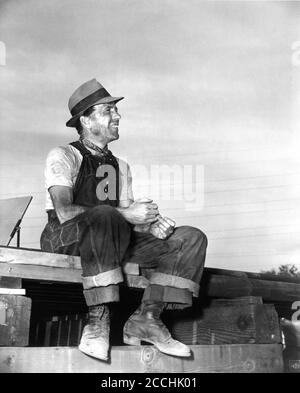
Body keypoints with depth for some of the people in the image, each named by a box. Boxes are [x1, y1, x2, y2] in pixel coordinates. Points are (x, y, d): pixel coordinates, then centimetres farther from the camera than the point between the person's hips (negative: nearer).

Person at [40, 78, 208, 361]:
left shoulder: (120, 166, 18)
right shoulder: (63, 156, -3)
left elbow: (129, 217, 12)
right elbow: (65, 213, -18)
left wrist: (151, 221, -13)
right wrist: (125, 215, -20)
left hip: (114, 242, 6)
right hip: (65, 240, -6)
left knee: (192, 239, -9)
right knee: (104, 216, -41)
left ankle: (146, 318, -15)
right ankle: (99, 319, -31)